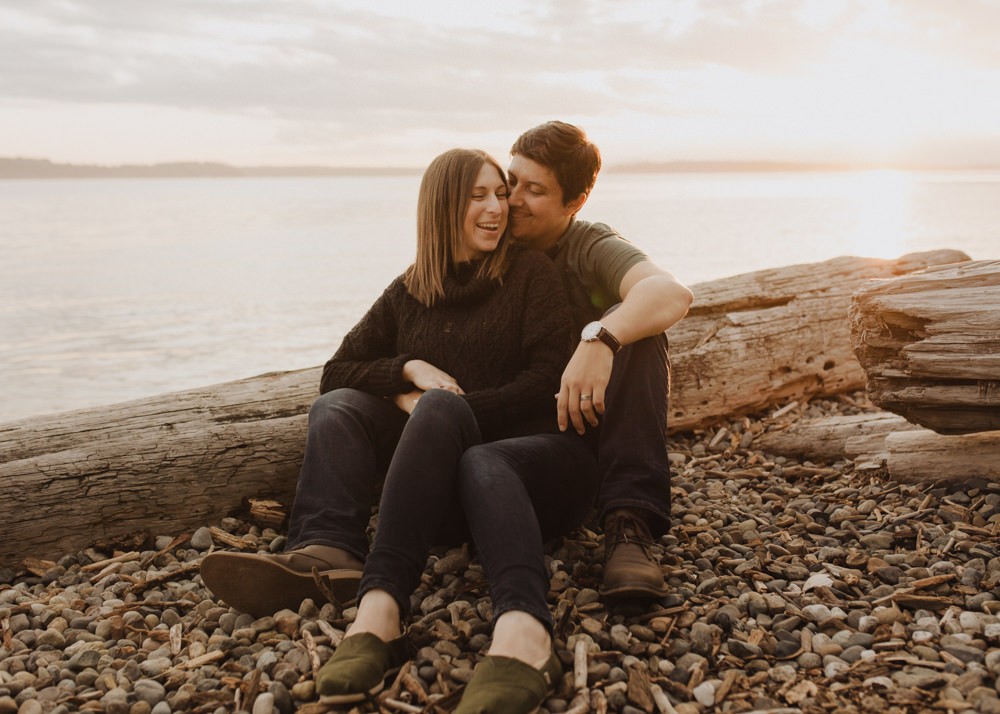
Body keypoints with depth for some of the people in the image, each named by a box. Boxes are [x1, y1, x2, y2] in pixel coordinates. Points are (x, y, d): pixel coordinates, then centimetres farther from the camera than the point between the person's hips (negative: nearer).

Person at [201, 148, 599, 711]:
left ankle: (379, 607, -54)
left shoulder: (531, 273, 8)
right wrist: (408, 369, -6)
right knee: (338, 407, -21)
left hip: (534, 455, -3)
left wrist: (443, 407, -10)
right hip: (442, 483, 3)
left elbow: (549, 381, -4)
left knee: (482, 464, -37)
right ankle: (327, 553, -48)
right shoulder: (409, 293, 18)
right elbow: (336, 373, 14)